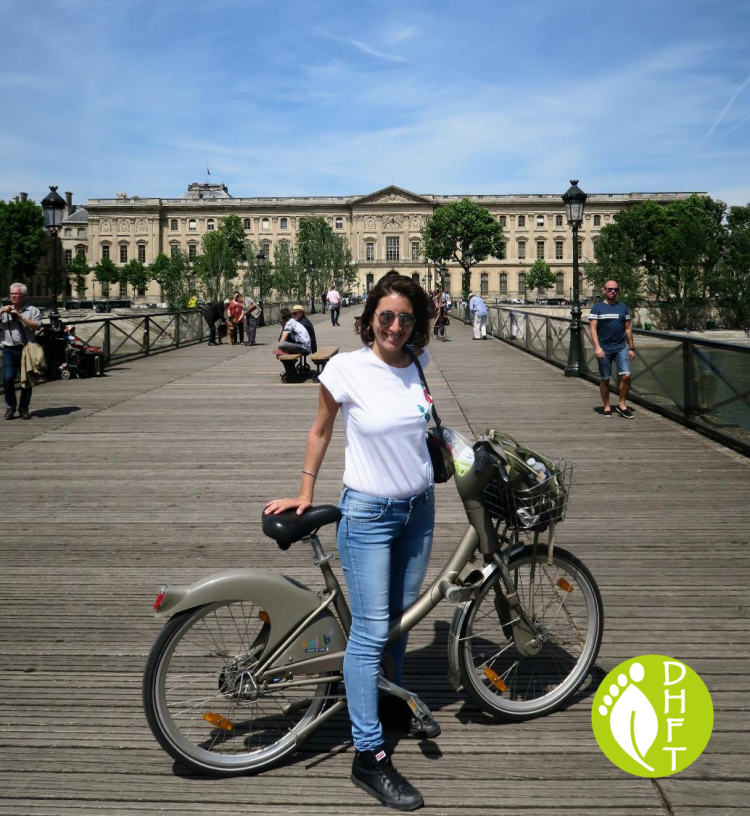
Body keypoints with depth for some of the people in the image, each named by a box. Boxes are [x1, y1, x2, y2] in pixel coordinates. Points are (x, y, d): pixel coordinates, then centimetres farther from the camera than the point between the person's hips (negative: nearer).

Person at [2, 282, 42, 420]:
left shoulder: (32, 310, 5)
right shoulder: (5, 310, 15)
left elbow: (37, 326, -9)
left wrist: (20, 317, -13)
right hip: (9, 350, 1)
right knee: (8, 378, -11)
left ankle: (24, 409, 15)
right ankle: (10, 406, 6)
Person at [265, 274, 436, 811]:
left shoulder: (418, 363, -2)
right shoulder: (347, 369, -16)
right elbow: (321, 431, -3)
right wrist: (305, 493, 2)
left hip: (419, 507, 5)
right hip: (368, 512, -5)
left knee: (401, 617, 19)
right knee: (371, 632, -3)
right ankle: (369, 757, 8)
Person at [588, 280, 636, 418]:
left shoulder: (623, 308, 11)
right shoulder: (597, 308, 0)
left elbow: (628, 329, 14)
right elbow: (593, 328, -6)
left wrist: (632, 348, 10)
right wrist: (597, 347, -17)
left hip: (621, 348, 3)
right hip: (604, 349, -2)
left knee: (626, 375, -10)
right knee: (605, 379, 4)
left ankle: (622, 405, 4)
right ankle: (606, 407, 16)